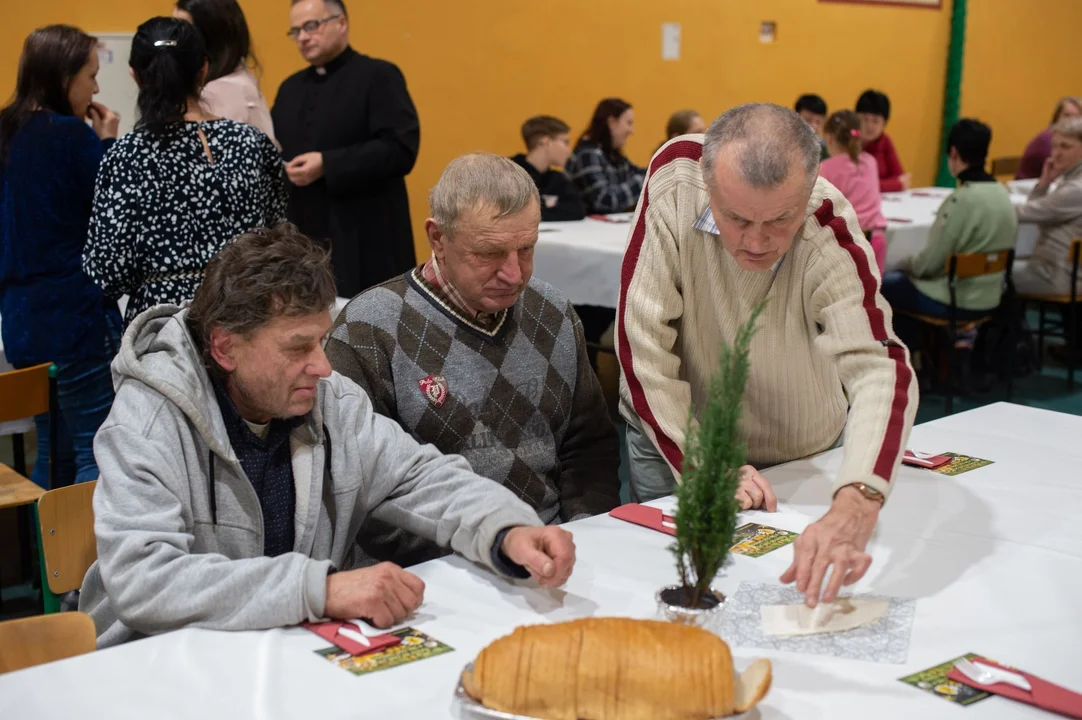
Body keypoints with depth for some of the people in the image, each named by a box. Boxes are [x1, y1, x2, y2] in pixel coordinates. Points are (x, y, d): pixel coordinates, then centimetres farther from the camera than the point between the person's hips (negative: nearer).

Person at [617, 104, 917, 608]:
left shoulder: (830, 235, -30)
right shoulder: (674, 177, -27)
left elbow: (881, 369, -43)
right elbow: (642, 340, -25)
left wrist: (854, 508, -61)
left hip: (800, 454, 0)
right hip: (671, 435, 0)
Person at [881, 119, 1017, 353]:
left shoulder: (963, 199, -25)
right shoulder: (1002, 193, 0)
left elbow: (929, 264, -21)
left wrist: (907, 263, 2)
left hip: (956, 301, -8)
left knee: (882, 286, 12)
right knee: (902, 277, 26)